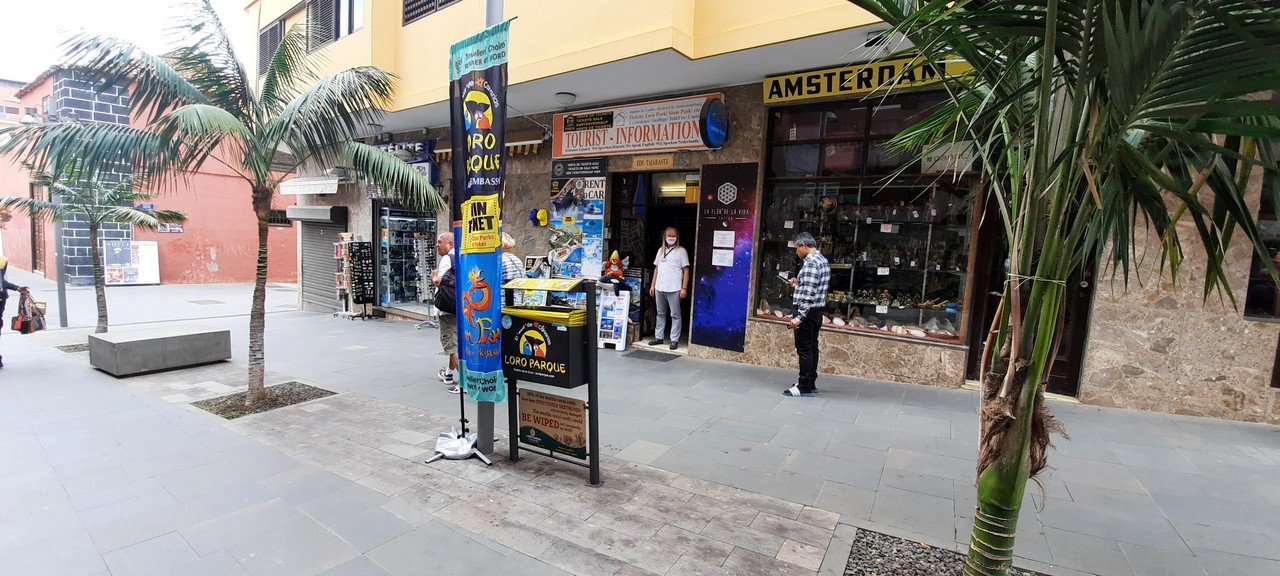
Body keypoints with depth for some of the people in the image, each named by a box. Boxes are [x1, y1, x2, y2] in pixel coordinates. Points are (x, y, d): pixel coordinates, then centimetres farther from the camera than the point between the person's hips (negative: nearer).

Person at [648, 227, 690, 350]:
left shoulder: (681, 251, -2)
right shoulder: (661, 250, 14)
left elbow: (686, 270, -4)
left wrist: (684, 288, -12)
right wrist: (652, 285, 13)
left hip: (674, 289, -5)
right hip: (659, 288, 6)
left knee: (675, 315, -1)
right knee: (660, 314, 13)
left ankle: (674, 340, 3)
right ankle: (658, 337, 21)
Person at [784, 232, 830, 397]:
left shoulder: (811, 263, -19)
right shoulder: (822, 260, 13)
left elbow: (808, 294, -25)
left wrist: (798, 317, -26)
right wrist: (799, 284, 20)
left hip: (807, 312, -10)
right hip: (816, 311, 10)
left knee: (804, 349, -4)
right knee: (812, 347, 15)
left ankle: (805, 387, 1)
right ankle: (811, 383, 23)